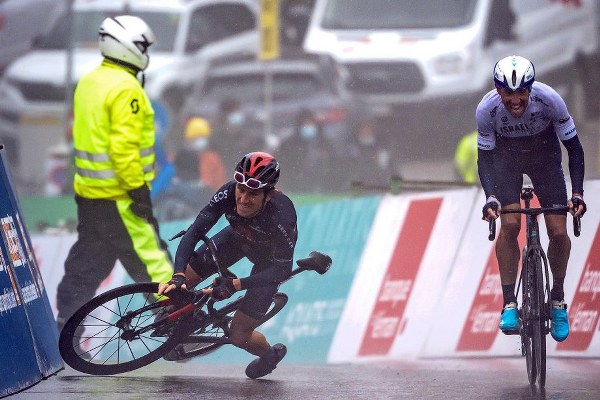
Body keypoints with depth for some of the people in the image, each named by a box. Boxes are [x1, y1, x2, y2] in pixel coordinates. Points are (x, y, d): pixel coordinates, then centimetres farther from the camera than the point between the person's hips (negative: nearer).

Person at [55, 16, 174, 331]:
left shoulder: (88, 83, 11)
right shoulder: (125, 89, -18)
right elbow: (124, 146, -24)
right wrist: (137, 188, -20)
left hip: (88, 189, 9)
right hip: (118, 195, -9)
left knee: (87, 261, 15)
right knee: (149, 256, -3)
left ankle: (65, 321, 17)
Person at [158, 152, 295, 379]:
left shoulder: (281, 216, -42)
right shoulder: (229, 194, -33)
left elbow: (282, 270, -35)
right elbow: (194, 232, -32)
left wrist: (235, 285, -45)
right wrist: (177, 276, -45)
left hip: (268, 257, -4)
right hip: (238, 238, 4)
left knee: (239, 337, -4)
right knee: (182, 283, -8)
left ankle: (271, 354, 30)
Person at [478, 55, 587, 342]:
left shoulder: (549, 100, -32)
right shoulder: (487, 109, -30)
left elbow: (574, 149, -21)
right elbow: (485, 158, -19)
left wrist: (577, 194, -30)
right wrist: (490, 198, -35)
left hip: (544, 155, 0)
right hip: (506, 157, 0)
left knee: (558, 231, -12)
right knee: (509, 224, -21)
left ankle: (558, 297, 11)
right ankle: (509, 304, -13)